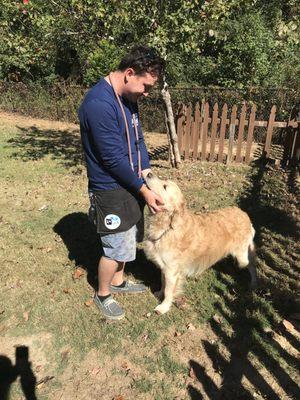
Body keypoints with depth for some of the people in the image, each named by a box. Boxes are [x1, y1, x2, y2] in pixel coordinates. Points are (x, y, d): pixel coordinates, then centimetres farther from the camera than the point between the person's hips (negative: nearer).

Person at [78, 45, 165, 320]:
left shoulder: (128, 97, 5)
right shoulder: (98, 104, -25)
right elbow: (114, 158, -25)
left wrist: (148, 175, -2)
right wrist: (144, 191, -17)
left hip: (131, 185, 9)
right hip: (110, 191, -9)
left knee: (127, 241, 21)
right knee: (117, 248, 5)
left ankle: (118, 281, 44)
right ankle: (103, 295, 31)